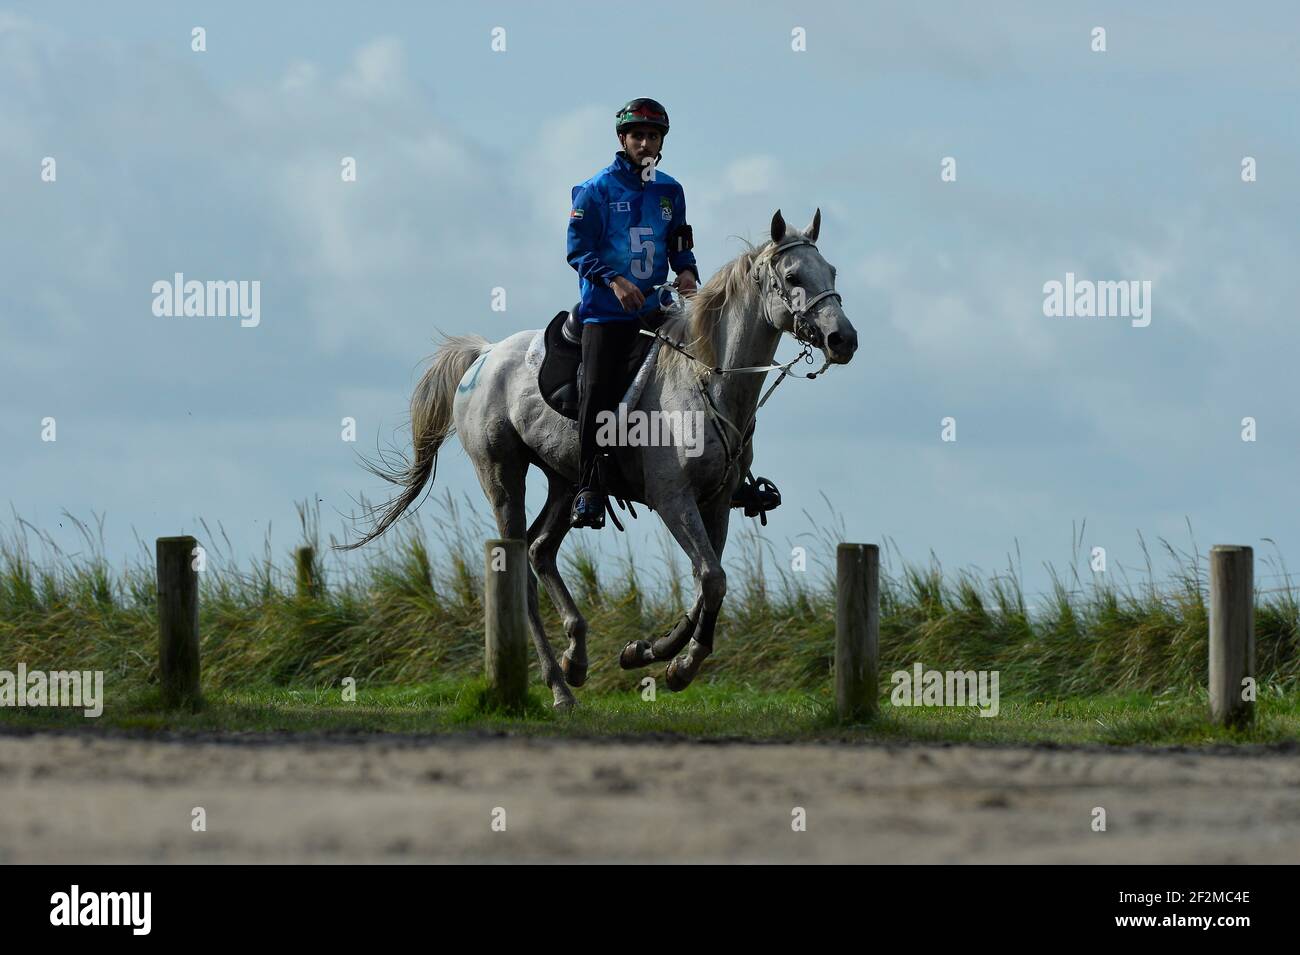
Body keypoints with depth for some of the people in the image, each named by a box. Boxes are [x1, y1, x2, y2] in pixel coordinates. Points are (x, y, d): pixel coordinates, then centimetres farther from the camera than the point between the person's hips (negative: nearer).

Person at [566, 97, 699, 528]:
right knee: (597, 391, -14)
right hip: (606, 310, -5)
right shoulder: (597, 190, 0)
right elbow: (578, 250, -5)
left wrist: (688, 271, -3)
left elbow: (679, 246, 20)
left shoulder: (669, 191, 14)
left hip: (657, 306, 5)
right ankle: (589, 489, -14)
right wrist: (613, 280, -21)